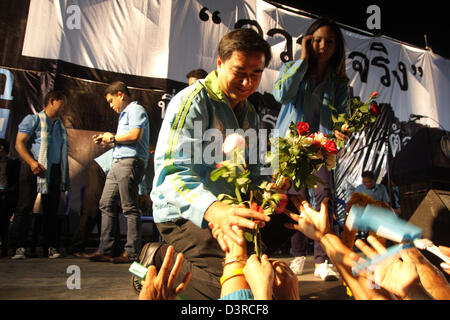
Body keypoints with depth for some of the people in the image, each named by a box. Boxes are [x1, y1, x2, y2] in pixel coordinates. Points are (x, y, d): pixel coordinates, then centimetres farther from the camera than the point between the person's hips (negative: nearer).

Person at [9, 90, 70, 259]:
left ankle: (51, 246, 9)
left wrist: (64, 177, 15)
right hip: (33, 169, -5)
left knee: (51, 209, 4)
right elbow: (19, 143, -7)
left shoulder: (60, 125, 21)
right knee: (25, 207, -5)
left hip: (54, 170, 5)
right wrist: (32, 163, -22)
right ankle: (19, 247, 0)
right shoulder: (33, 120, 2)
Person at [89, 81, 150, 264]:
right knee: (106, 204, 8)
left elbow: (134, 135, -18)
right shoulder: (124, 114, 28)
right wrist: (106, 140, 16)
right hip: (118, 163, 10)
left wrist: (113, 138, -5)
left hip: (130, 162, -10)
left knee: (130, 208, -7)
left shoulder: (136, 110, -2)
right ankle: (105, 250, 13)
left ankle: (132, 253, -1)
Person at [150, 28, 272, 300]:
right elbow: (171, 172, -28)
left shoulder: (250, 114, 9)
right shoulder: (191, 102, -16)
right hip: (183, 211, -9)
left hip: (224, 208, 9)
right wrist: (213, 210, -48)